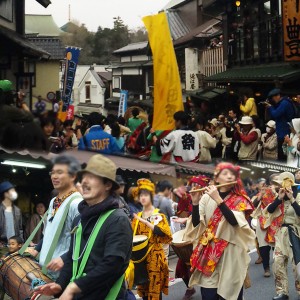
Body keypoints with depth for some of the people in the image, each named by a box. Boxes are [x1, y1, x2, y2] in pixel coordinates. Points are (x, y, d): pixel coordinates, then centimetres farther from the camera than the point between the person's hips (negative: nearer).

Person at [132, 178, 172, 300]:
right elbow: (134, 235, 20)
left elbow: (162, 232, -23)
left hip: (155, 255, -5)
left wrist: (145, 222, -28)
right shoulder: (138, 216, 11)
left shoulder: (159, 215, -5)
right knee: (143, 288, 9)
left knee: (155, 288, -4)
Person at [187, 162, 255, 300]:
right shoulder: (207, 197, 4)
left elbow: (234, 221, -17)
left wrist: (218, 199, -20)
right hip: (208, 251, 1)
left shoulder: (239, 200, 1)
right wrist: (195, 203, -14)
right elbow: (196, 224, -1)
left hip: (231, 252, -1)